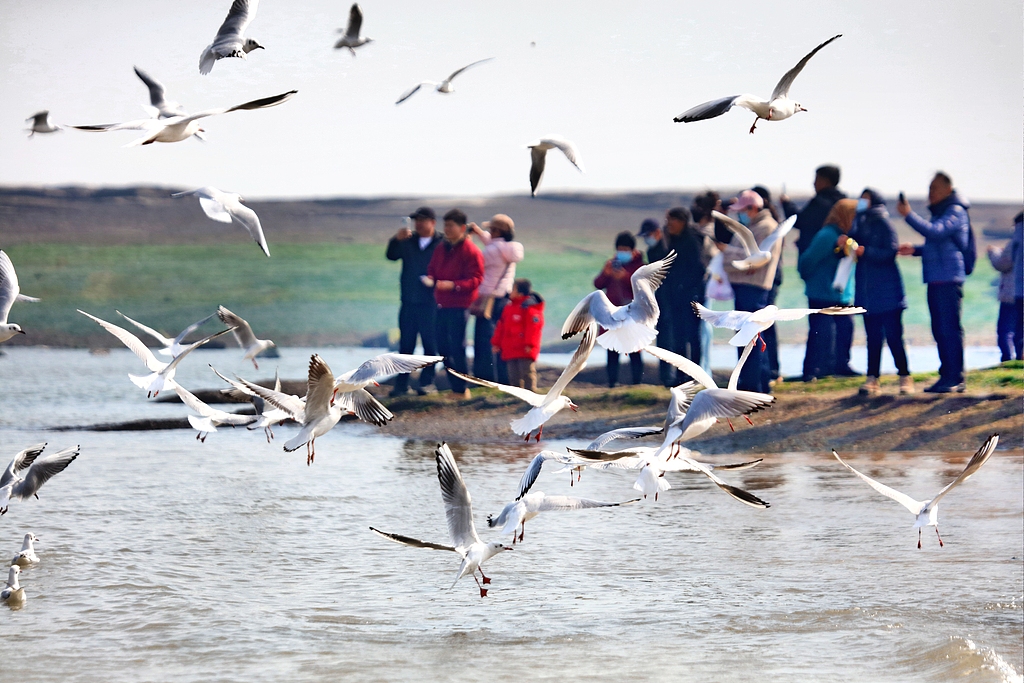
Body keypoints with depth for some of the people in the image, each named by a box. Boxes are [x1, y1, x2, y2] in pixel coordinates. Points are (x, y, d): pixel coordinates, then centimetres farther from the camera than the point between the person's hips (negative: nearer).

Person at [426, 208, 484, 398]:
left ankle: (461, 389, -1)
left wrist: (453, 285, -23)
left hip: (459, 306, -8)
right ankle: (455, 386, 19)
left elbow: (476, 280, -13)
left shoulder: (471, 251, -9)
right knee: (443, 346, 10)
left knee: (456, 347, -7)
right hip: (442, 305, 8)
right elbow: (432, 269, 24)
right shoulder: (441, 249, 14)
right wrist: (430, 279, 1)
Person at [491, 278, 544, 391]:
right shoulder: (509, 307, 15)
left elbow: (534, 327, -17)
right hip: (510, 350, 9)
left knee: (527, 373, -6)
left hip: (525, 351, -9)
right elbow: (501, 326, 19)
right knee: (514, 376, 11)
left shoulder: (530, 308, -12)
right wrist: (496, 343, 16)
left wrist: (530, 344, -21)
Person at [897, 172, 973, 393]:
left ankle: (955, 378, -11)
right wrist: (914, 250, 19)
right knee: (940, 330, 10)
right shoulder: (940, 212, 22)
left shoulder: (955, 212, -8)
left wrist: (908, 215, -27)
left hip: (949, 281, -10)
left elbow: (935, 232, -25)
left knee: (950, 329, -11)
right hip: (936, 281, 10)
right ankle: (947, 377, 14)